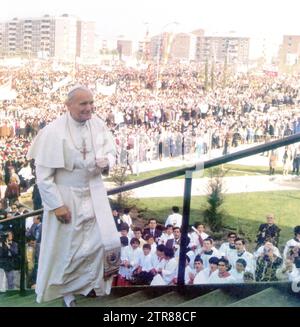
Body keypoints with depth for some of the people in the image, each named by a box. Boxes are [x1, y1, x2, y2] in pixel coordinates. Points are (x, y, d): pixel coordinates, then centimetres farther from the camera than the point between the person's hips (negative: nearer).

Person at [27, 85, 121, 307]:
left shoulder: (98, 124, -7)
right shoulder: (53, 132, -21)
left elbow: (111, 151, 8)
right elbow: (43, 174, -18)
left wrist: (107, 162, -16)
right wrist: (56, 204, -18)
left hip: (94, 194, 5)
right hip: (66, 197, -4)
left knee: (105, 240, 9)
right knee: (66, 247, 11)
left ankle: (94, 282, 34)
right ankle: (66, 291, 34)